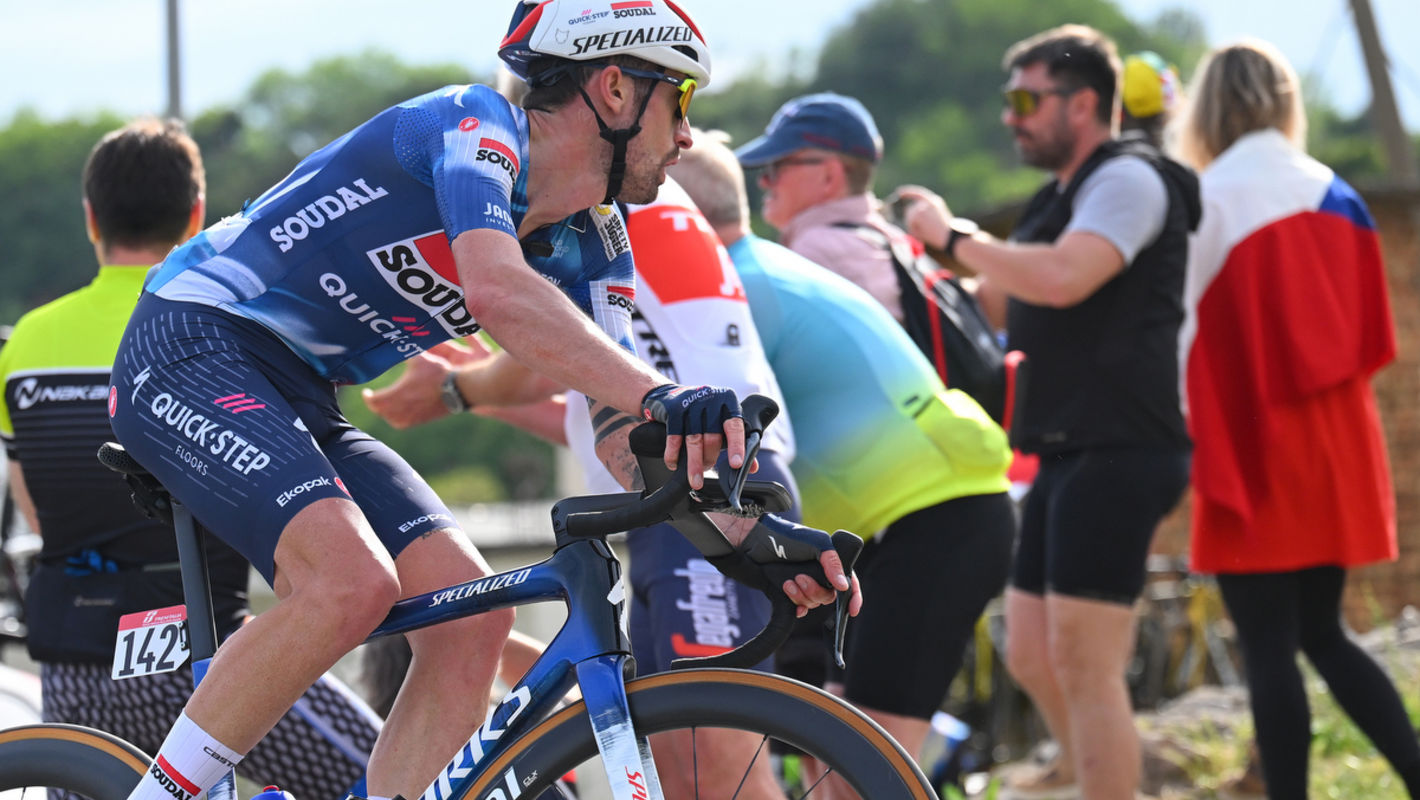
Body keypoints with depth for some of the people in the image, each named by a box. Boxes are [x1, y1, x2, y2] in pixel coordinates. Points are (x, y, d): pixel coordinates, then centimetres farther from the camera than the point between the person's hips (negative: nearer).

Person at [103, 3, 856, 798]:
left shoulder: (593, 245, 6)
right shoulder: (474, 124, -18)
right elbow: (498, 290, -37)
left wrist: (753, 535, -16)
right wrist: (660, 394, -49)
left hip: (296, 402, 9)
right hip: (194, 351, -9)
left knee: (473, 617, -8)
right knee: (352, 581, -30)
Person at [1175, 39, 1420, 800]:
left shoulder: (1208, 201, -10)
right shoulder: (1334, 195, 6)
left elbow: (1182, 335, -9)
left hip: (1251, 452, -6)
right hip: (1335, 450, 6)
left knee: (1267, 649, -2)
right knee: (1322, 633, 16)